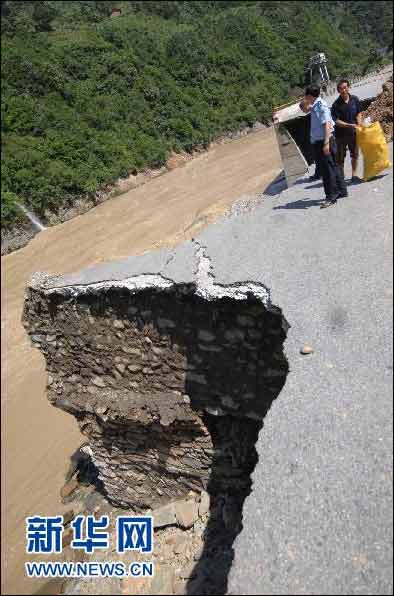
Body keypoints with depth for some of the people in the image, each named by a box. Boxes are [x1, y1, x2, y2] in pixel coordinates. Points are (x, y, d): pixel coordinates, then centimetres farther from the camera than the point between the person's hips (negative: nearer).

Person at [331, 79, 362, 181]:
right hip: (341, 133, -3)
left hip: (353, 132, 3)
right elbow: (336, 121, -14)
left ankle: (354, 175, 22)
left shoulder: (355, 99, -1)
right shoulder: (336, 104, -11)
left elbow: (358, 114, 7)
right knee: (340, 157, 5)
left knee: (355, 154, 10)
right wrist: (349, 125, -22)